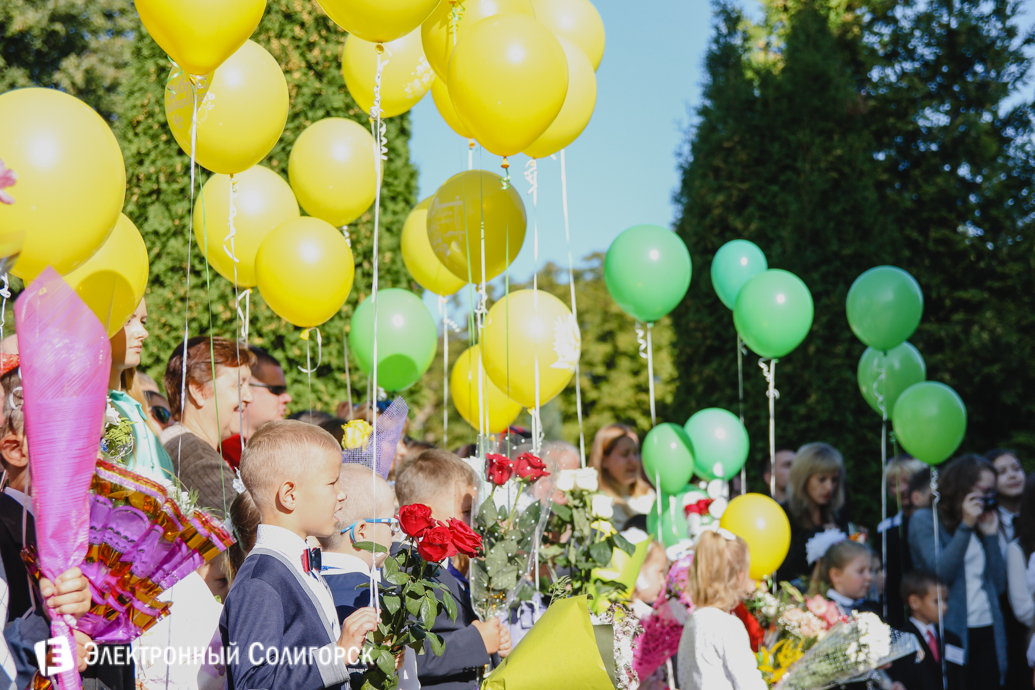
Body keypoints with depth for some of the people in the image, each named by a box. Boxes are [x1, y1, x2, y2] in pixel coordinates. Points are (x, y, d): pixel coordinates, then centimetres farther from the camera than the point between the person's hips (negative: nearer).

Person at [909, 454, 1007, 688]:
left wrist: (990, 534, 5)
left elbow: (999, 585, 10)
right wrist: (965, 526, -14)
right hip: (950, 634, -5)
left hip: (988, 634, 5)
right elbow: (941, 574, -14)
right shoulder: (924, 520, 0)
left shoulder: (980, 524, 17)